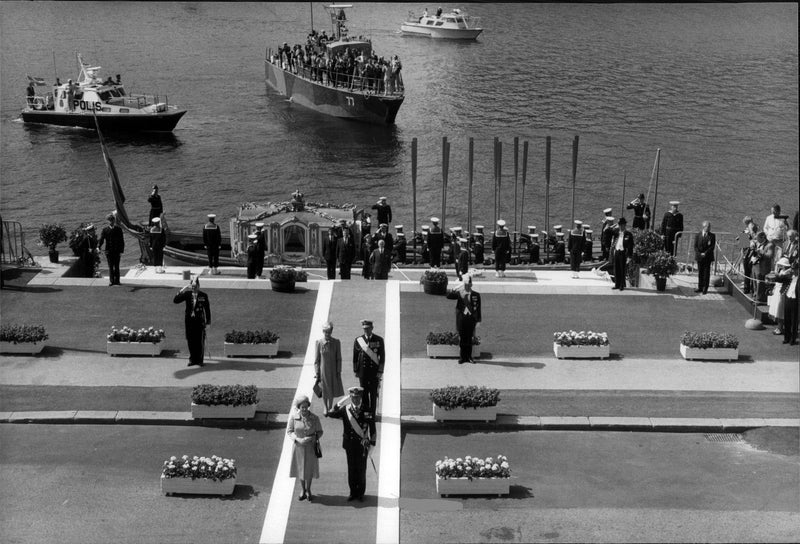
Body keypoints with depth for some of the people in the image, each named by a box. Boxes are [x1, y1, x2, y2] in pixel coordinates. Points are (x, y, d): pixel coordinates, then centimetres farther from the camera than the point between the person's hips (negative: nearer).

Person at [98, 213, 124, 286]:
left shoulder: (118, 229, 1)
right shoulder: (105, 229, 2)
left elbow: (121, 240, 2)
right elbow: (101, 239, -4)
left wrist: (121, 251, -4)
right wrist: (98, 247, -22)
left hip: (117, 251, 0)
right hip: (108, 251, 0)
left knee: (116, 266, 5)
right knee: (110, 267, 1)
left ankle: (116, 281, 14)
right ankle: (111, 281, 5)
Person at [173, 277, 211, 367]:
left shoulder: (203, 296, -1)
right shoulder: (187, 294, 1)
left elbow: (207, 309, 4)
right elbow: (175, 301, -7)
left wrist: (208, 322, 2)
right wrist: (182, 291, -18)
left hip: (199, 321, -2)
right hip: (189, 320, 2)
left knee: (200, 341, 1)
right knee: (190, 341, 6)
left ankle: (199, 360, 12)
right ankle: (192, 359, 16)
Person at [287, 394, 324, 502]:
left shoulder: (314, 418, -13)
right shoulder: (293, 416, -14)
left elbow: (320, 431, -2)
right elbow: (289, 431, -8)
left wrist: (315, 438, -22)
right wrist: (298, 439, -22)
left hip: (311, 447, 0)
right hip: (298, 446, 0)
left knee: (309, 469, 11)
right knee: (300, 468, 12)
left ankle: (308, 490, 33)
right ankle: (303, 490, 33)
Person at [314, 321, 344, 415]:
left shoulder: (336, 342, -8)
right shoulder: (319, 343, -11)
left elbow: (338, 358, -2)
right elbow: (316, 360, -5)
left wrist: (338, 372, -4)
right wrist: (317, 374, -6)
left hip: (333, 370, 1)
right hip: (323, 370, -1)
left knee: (332, 390, 11)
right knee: (324, 391, 14)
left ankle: (330, 407, 34)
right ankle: (326, 408, 35)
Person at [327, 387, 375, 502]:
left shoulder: (367, 411, -6)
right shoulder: (345, 410, -3)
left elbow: (372, 429, -1)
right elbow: (330, 414, -7)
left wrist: (372, 444, -3)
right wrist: (338, 405, -13)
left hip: (362, 446, -1)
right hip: (350, 444, 1)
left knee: (361, 470, 8)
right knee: (351, 469, 10)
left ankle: (361, 493, 23)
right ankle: (353, 492, 24)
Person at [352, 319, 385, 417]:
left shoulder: (379, 340, -1)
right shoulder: (358, 340, 2)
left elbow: (382, 357, 0)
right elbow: (355, 357, 8)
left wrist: (380, 371, -4)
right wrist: (355, 371, 7)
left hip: (374, 371, -1)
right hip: (363, 371, 1)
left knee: (374, 393, 1)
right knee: (364, 393, 5)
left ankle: (372, 414, 8)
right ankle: (365, 412, 15)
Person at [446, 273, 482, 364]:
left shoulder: (476, 295, 3)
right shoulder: (459, 293, 2)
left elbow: (478, 309, 5)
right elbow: (448, 295, -12)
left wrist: (478, 320, 1)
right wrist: (457, 288, -21)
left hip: (471, 319, 0)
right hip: (461, 318, 0)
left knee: (469, 339, 5)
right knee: (462, 338, 5)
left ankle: (469, 357, 14)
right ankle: (462, 357, 13)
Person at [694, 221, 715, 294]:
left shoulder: (712, 236, 0)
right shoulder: (698, 235, 5)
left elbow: (712, 246, -6)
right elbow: (695, 246, 3)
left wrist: (705, 253, -15)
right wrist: (699, 254, -11)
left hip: (708, 257, -2)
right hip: (699, 257, 2)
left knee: (706, 273, 1)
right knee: (700, 272, 7)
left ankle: (705, 288, 6)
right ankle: (700, 287, 14)